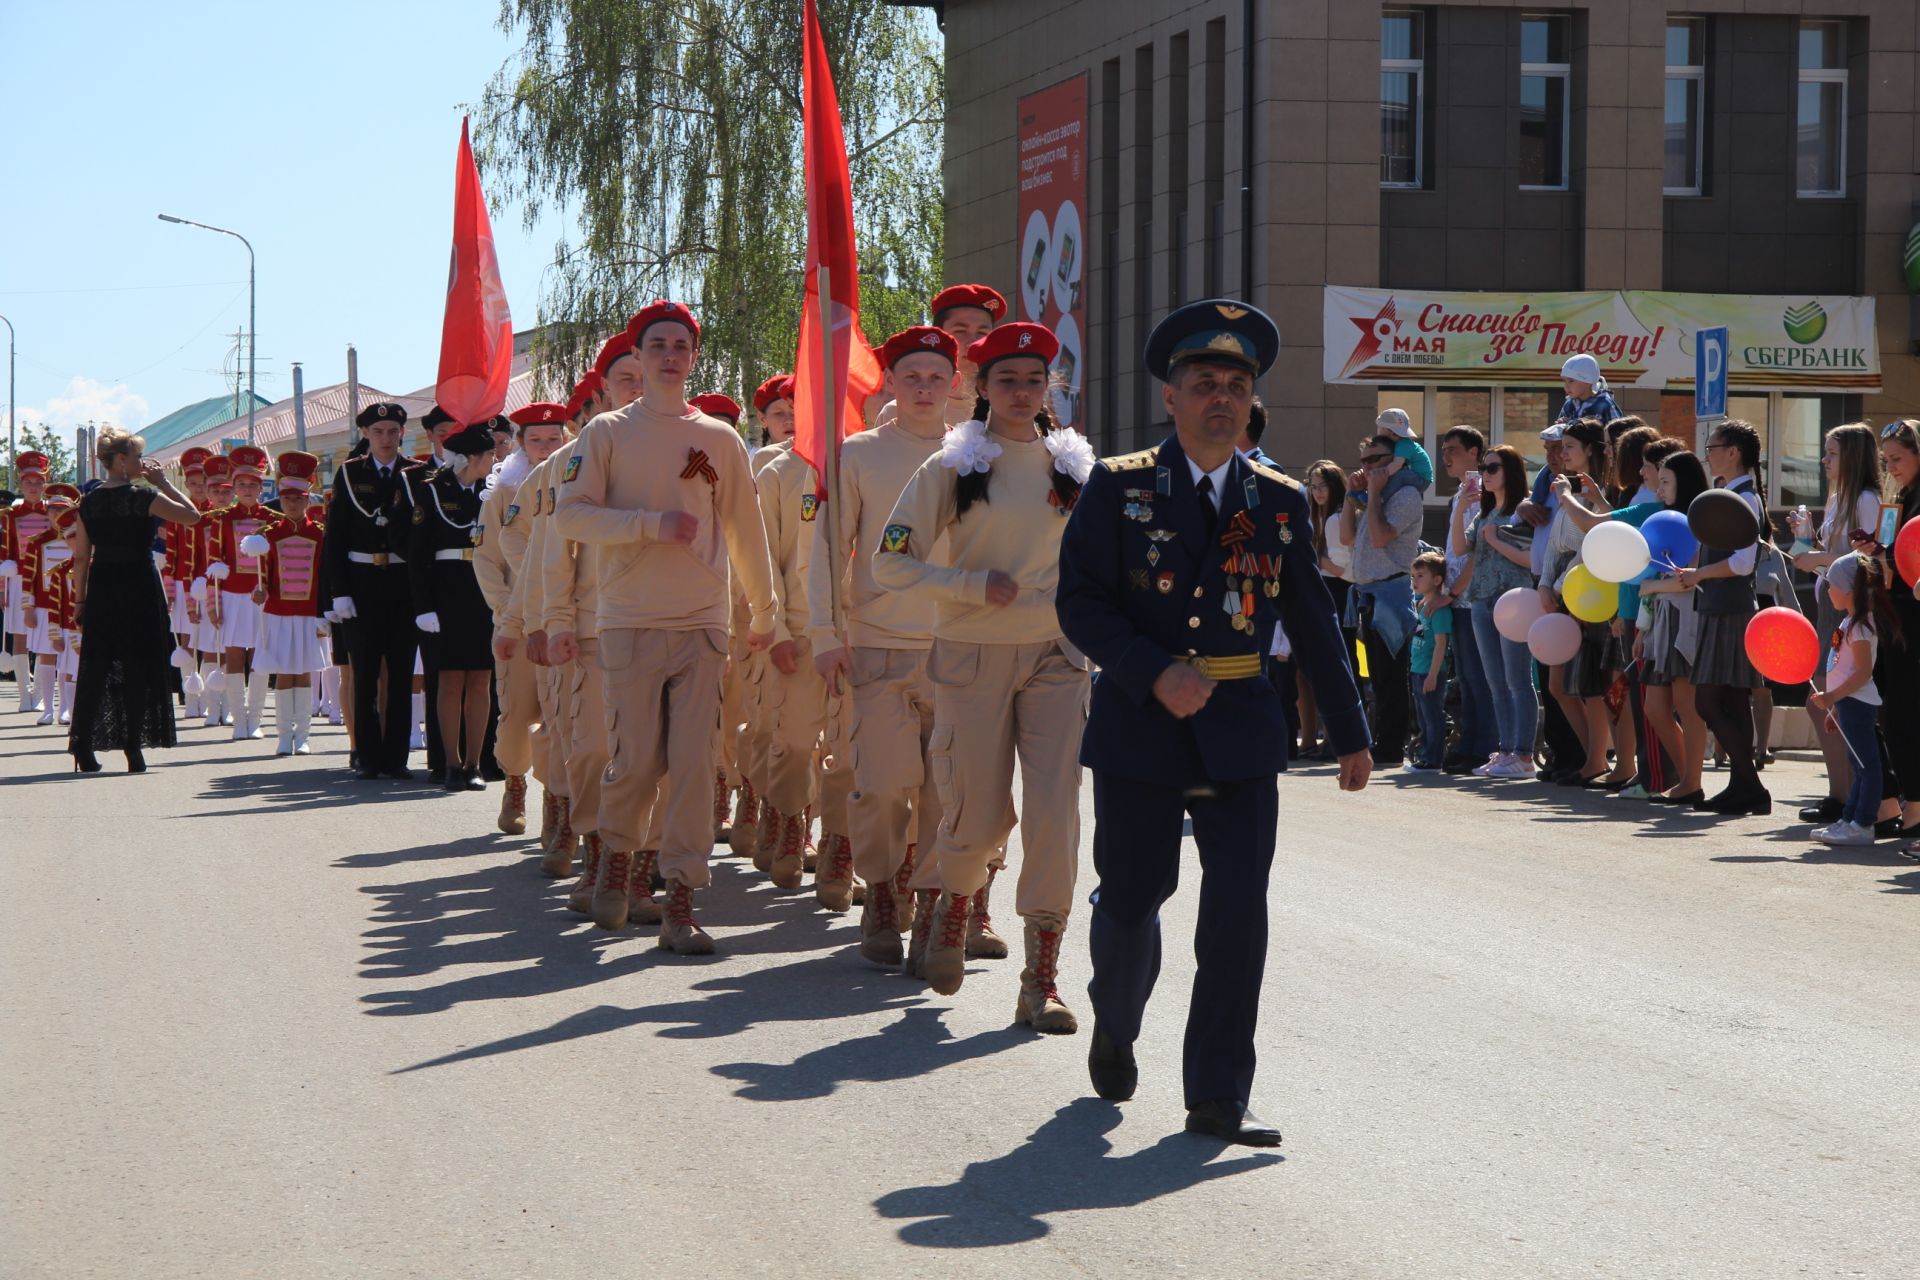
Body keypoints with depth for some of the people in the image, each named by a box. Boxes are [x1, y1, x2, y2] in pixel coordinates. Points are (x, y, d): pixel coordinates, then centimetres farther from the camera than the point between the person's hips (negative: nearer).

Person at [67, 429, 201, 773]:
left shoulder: (90, 502, 4)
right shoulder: (142, 497, -10)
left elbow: (81, 557, 5)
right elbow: (192, 515, -7)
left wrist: (80, 601, 11)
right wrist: (163, 482, -1)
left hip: (101, 589, 4)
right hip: (139, 587, -4)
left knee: (94, 668, 8)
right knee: (138, 668, 3)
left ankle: (83, 746, 4)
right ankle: (133, 748, 4)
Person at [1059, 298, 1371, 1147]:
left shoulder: (1279, 502, 8)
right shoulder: (1118, 488, 0)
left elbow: (1313, 624, 13)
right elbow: (1080, 604, -6)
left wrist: (1349, 733, 11)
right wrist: (1157, 673, -19)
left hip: (1240, 731, 2)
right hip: (1138, 725, -2)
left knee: (1238, 905, -6)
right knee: (1131, 899, 7)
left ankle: (1219, 1096, -1)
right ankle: (1115, 1029, 39)